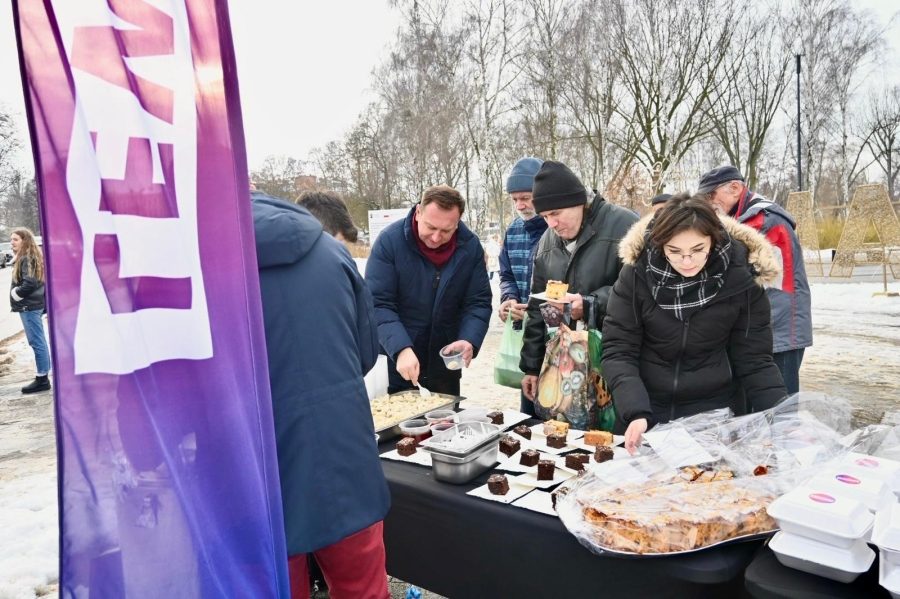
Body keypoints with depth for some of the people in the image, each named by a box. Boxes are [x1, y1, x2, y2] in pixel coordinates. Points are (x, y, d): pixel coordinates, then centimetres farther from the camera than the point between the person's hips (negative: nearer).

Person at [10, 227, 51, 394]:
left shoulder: (26, 258, -14)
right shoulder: (30, 256, 15)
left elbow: (29, 283, -23)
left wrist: (15, 294, -9)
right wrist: (17, 295, 12)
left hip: (29, 306, -10)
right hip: (34, 304, 10)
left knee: (37, 342, -6)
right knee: (39, 341, 12)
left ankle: (42, 378, -3)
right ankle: (44, 375, 18)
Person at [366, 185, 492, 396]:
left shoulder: (470, 246, -6)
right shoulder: (390, 241, -15)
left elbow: (478, 303, -3)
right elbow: (378, 304, -18)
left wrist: (469, 341, -21)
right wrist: (401, 349, -31)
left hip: (445, 364, 3)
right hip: (395, 362, -3)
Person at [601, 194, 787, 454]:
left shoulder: (741, 279, -13)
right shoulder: (637, 275, -15)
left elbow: (754, 361, -5)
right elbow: (618, 352, -14)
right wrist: (635, 412, -27)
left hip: (712, 413, 0)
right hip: (644, 411, 0)